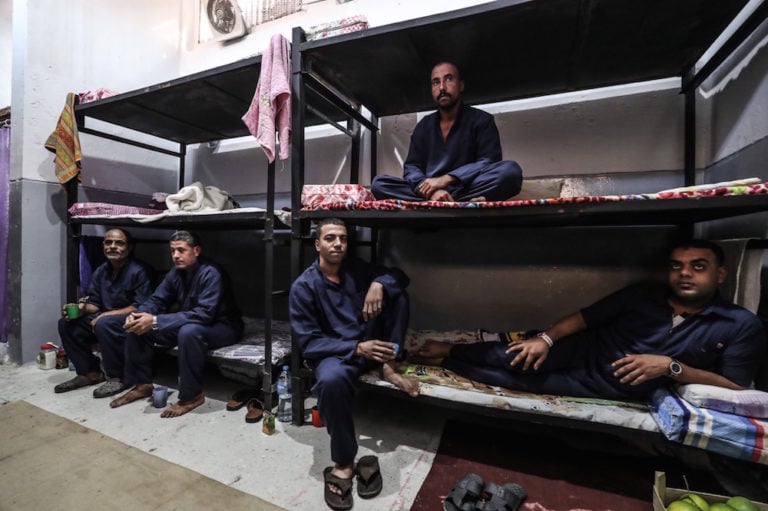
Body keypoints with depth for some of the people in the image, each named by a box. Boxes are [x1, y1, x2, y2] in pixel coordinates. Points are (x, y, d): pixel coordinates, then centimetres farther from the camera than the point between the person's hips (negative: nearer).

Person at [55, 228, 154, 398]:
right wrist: (81, 309, -13)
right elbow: (94, 303, 10)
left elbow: (141, 307, -23)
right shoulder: (100, 271, 7)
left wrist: (107, 314, -24)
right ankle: (90, 372, 8)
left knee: (104, 324, -34)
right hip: (107, 317, 8)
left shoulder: (138, 270, -17)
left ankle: (117, 377, -15)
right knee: (66, 323, -3)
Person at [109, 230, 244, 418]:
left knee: (189, 331, -39)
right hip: (188, 324, 8)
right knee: (137, 327, 0)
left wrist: (156, 321, -34)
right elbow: (157, 300, 5)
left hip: (222, 327, -8)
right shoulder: (176, 272, 0)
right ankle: (143, 384, 11)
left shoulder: (211, 273, -25)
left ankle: (192, 395, -21)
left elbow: (204, 314, -33)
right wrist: (137, 315, -18)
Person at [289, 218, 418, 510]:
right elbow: (309, 343, -15)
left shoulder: (357, 269, 3)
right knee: (331, 380, -40)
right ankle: (343, 464, -16)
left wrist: (379, 284, -18)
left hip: (369, 345, 5)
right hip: (333, 353, -4)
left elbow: (399, 276, 6)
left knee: (396, 293, -9)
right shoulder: (303, 287, -11)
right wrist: (357, 348, -27)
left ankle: (388, 367, -11)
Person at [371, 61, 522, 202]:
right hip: (429, 193, 3)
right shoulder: (423, 126, 15)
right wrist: (431, 190, -18)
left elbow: (489, 162, -6)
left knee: (510, 170, -28)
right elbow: (411, 168, 5)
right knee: (379, 183, -20)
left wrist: (446, 179, -19)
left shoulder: (482, 120, 7)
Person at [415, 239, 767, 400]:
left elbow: (737, 388, -4)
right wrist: (545, 339, -13)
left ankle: (445, 361, -6)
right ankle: (450, 353, 1)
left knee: (523, 379, -16)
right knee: (513, 358, -19)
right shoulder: (643, 293, 6)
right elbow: (584, 317, 1)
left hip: (618, 387, -2)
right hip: (583, 351, 2)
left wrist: (672, 368, -20)